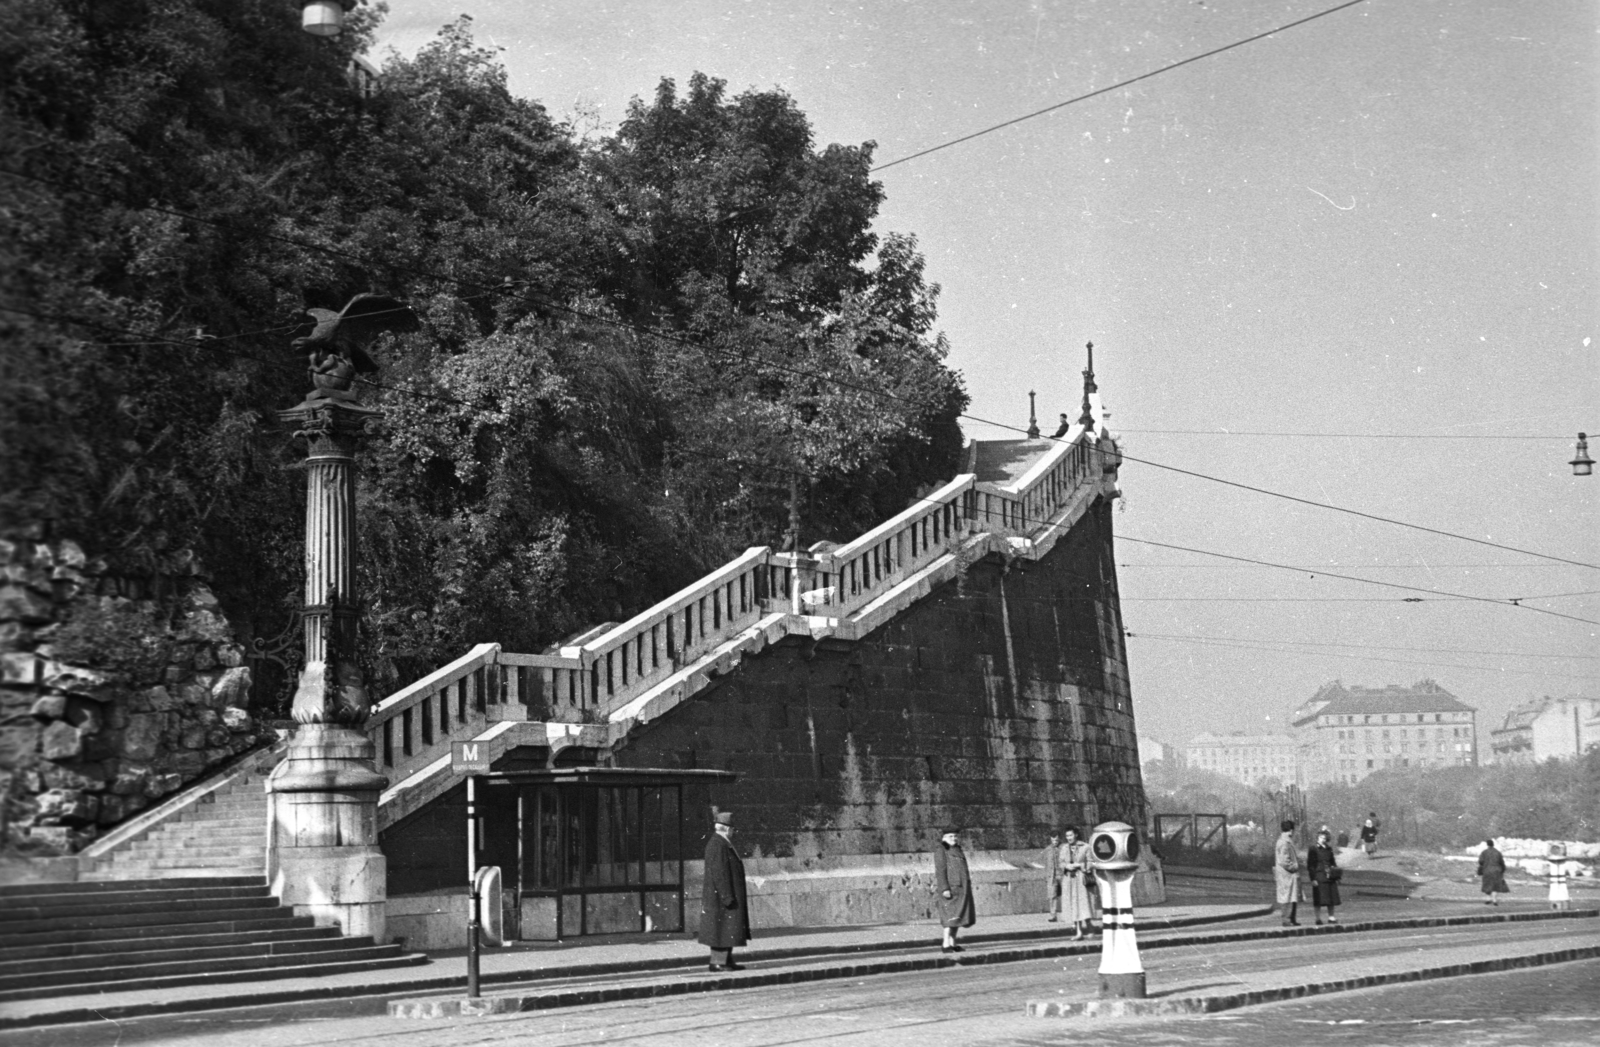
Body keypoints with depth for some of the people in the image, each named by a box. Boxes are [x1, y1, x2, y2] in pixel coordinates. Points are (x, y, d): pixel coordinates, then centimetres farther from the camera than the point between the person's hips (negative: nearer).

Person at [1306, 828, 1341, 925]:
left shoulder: (1329, 849, 13)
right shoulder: (1313, 849, -5)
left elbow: (1333, 862, 19)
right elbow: (1310, 865, -7)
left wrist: (1336, 875, 11)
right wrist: (1313, 879, -13)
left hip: (1330, 877, 6)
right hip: (1319, 877, -6)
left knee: (1332, 898, 8)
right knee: (1318, 900, -2)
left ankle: (1331, 917, 18)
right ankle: (1318, 919, 4)